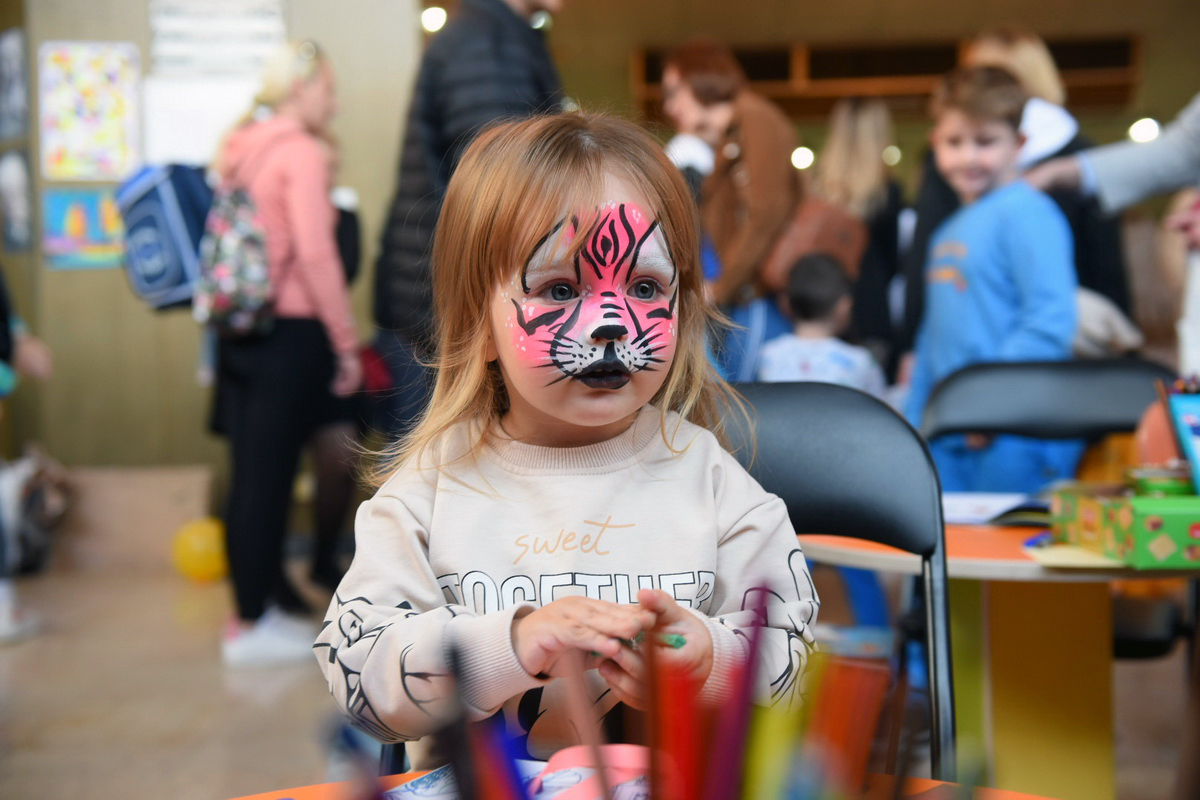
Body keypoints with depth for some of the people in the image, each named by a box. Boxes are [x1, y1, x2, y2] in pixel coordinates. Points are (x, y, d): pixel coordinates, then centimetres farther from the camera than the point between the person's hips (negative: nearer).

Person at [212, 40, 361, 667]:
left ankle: (264, 594, 25)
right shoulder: (301, 151, -11)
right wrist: (346, 344, -13)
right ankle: (252, 626, 5)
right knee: (268, 476, -2)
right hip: (288, 333, -8)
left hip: (239, 330, 8)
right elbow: (316, 256, -19)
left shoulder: (240, 150, 13)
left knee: (252, 474, 13)